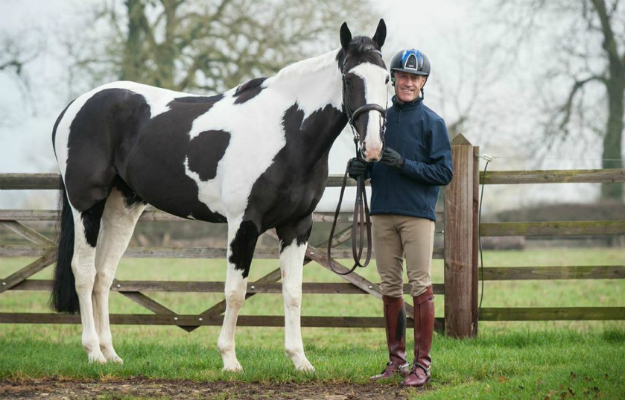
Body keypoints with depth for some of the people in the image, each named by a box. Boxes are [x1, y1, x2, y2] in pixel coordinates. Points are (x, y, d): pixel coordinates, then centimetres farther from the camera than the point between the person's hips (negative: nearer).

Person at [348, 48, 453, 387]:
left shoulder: (432, 122, 0)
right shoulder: (379, 118, 13)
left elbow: (444, 172, -6)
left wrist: (405, 164, -18)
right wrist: (359, 167, -1)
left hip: (417, 215, -5)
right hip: (382, 215, 5)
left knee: (420, 286, -6)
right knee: (389, 288, 8)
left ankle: (422, 363, -3)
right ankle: (396, 359, 16)